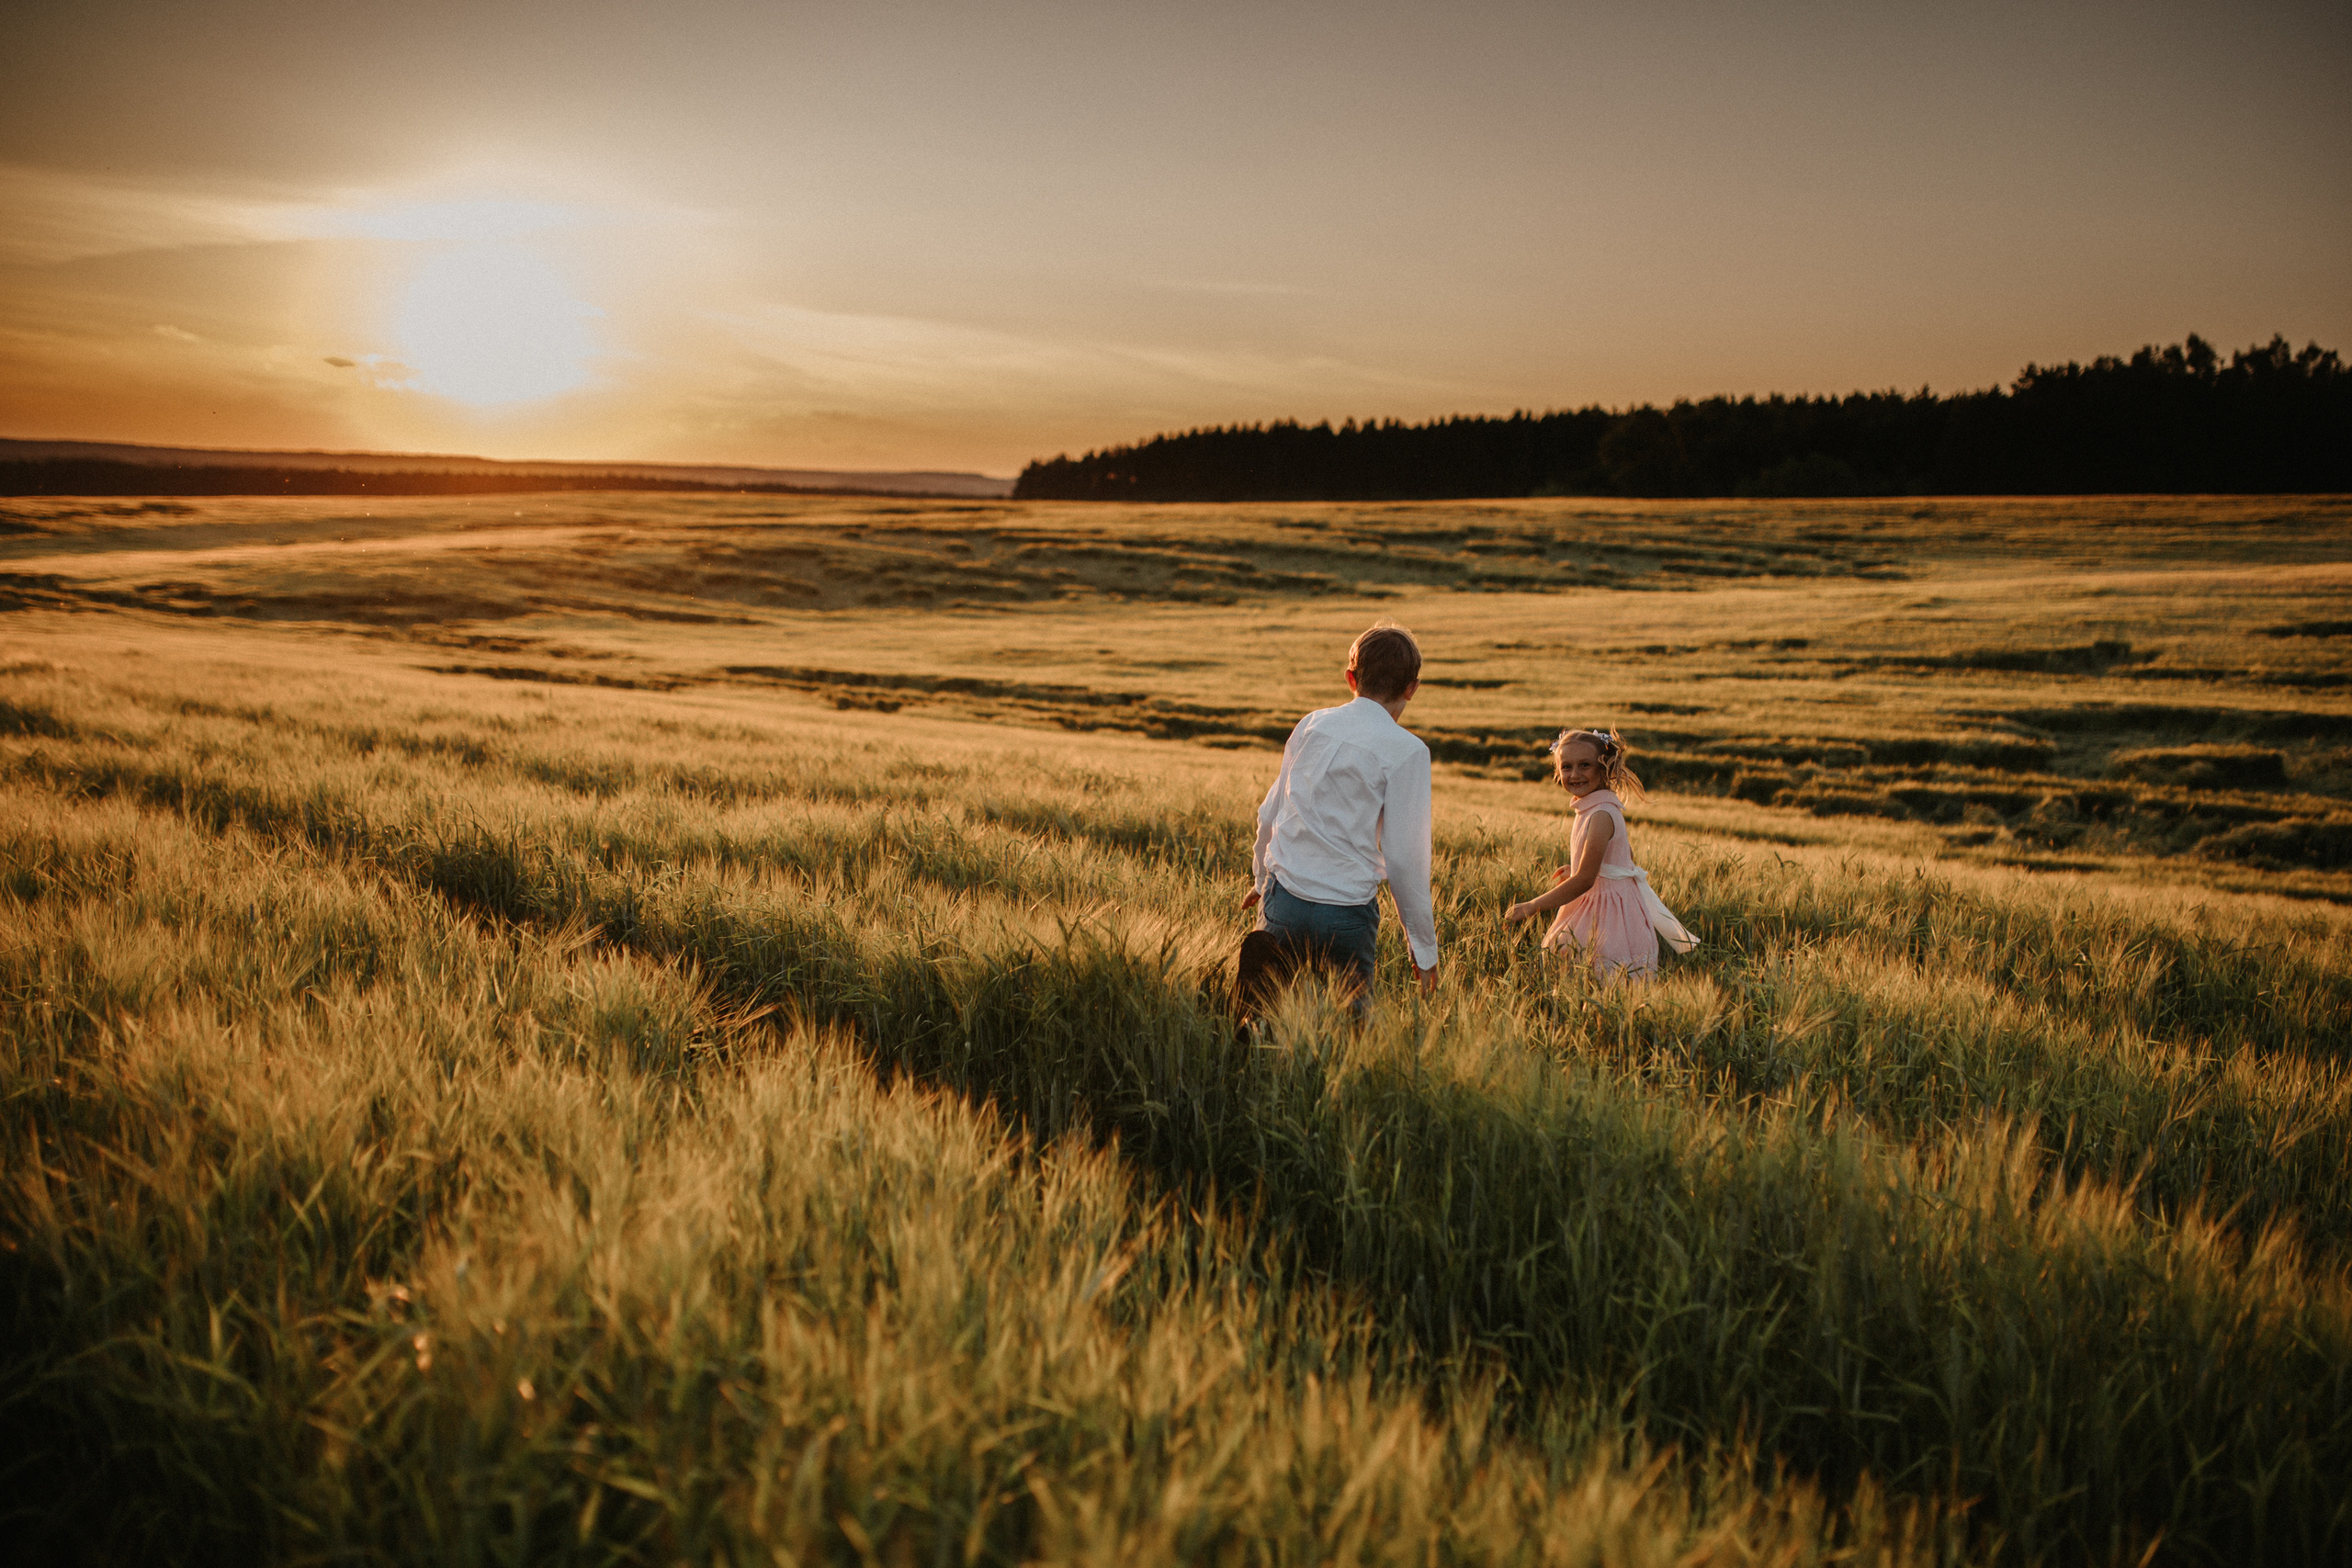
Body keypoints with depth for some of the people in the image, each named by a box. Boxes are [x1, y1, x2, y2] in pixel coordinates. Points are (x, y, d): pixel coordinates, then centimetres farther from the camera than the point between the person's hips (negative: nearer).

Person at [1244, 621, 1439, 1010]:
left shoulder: (1312, 723, 6)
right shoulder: (1407, 751, -9)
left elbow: (1270, 815, 14)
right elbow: (1405, 859, -9)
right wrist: (1424, 947, 1)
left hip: (1284, 902, 4)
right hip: (1347, 913, -3)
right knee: (1354, 1013, 14)